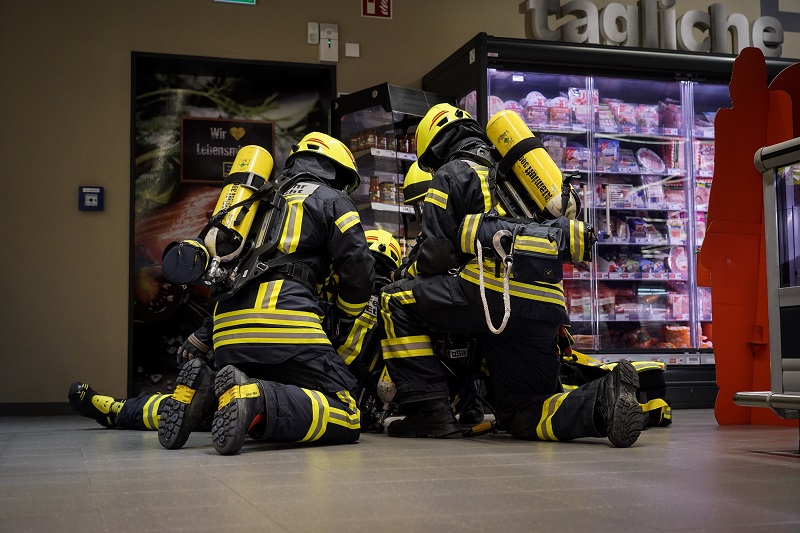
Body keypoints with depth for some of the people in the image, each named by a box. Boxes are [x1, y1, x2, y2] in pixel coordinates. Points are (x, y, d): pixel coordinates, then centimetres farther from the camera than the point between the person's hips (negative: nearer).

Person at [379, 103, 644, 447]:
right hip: (546, 303, 7)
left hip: (495, 288, -7)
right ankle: (602, 399, -14)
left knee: (396, 301, 10)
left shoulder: (451, 173, 11)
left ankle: (427, 411, 0)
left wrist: (416, 273, 26)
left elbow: (436, 253, 3)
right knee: (523, 415, 13)